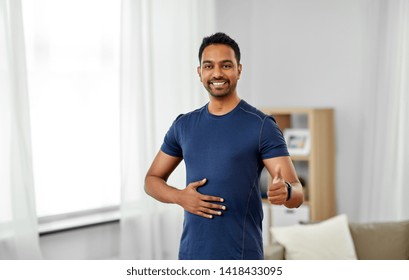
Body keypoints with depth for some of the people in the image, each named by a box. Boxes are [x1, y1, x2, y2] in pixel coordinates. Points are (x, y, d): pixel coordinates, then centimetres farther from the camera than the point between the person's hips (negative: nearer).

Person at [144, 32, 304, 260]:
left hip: (241, 256, -4)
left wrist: (284, 191, -36)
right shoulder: (184, 125, 6)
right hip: (191, 254, 4)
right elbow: (152, 179, 14)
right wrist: (179, 197, -7)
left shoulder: (261, 125, -7)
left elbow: (297, 193, -12)